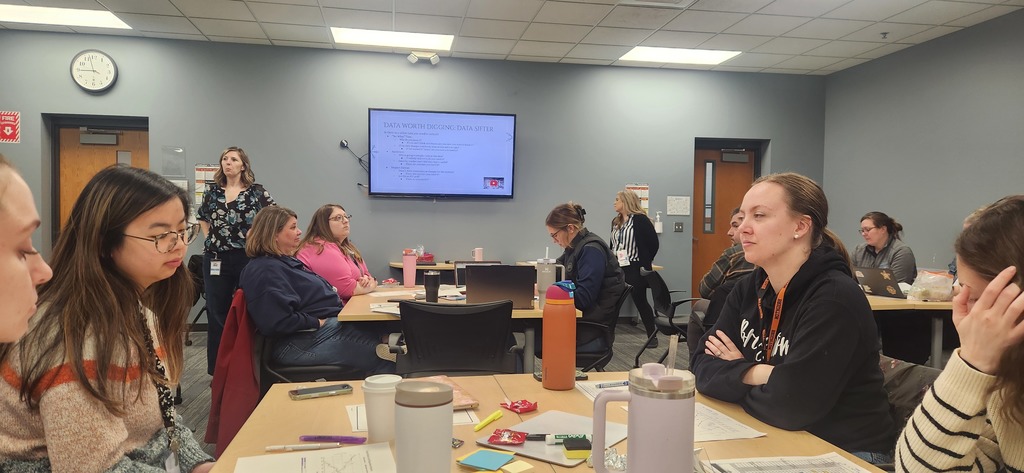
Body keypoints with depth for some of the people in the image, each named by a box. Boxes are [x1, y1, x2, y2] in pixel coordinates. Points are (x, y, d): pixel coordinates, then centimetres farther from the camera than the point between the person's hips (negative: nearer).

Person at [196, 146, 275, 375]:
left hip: (248, 258, -3)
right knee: (217, 313, 6)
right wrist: (209, 237, 11)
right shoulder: (212, 191, 8)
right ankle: (217, 369, 16)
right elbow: (202, 216, 24)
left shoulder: (256, 191, -2)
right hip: (216, 259, 3)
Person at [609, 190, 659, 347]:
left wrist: (645, 263, -5)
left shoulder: (640, 220, -10)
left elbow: (653, 243, -11)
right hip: (617, 268, 7)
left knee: (640, 301, 3)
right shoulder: (615, 222, 14)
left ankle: (652, 335, 18)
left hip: (635, 269, -7)